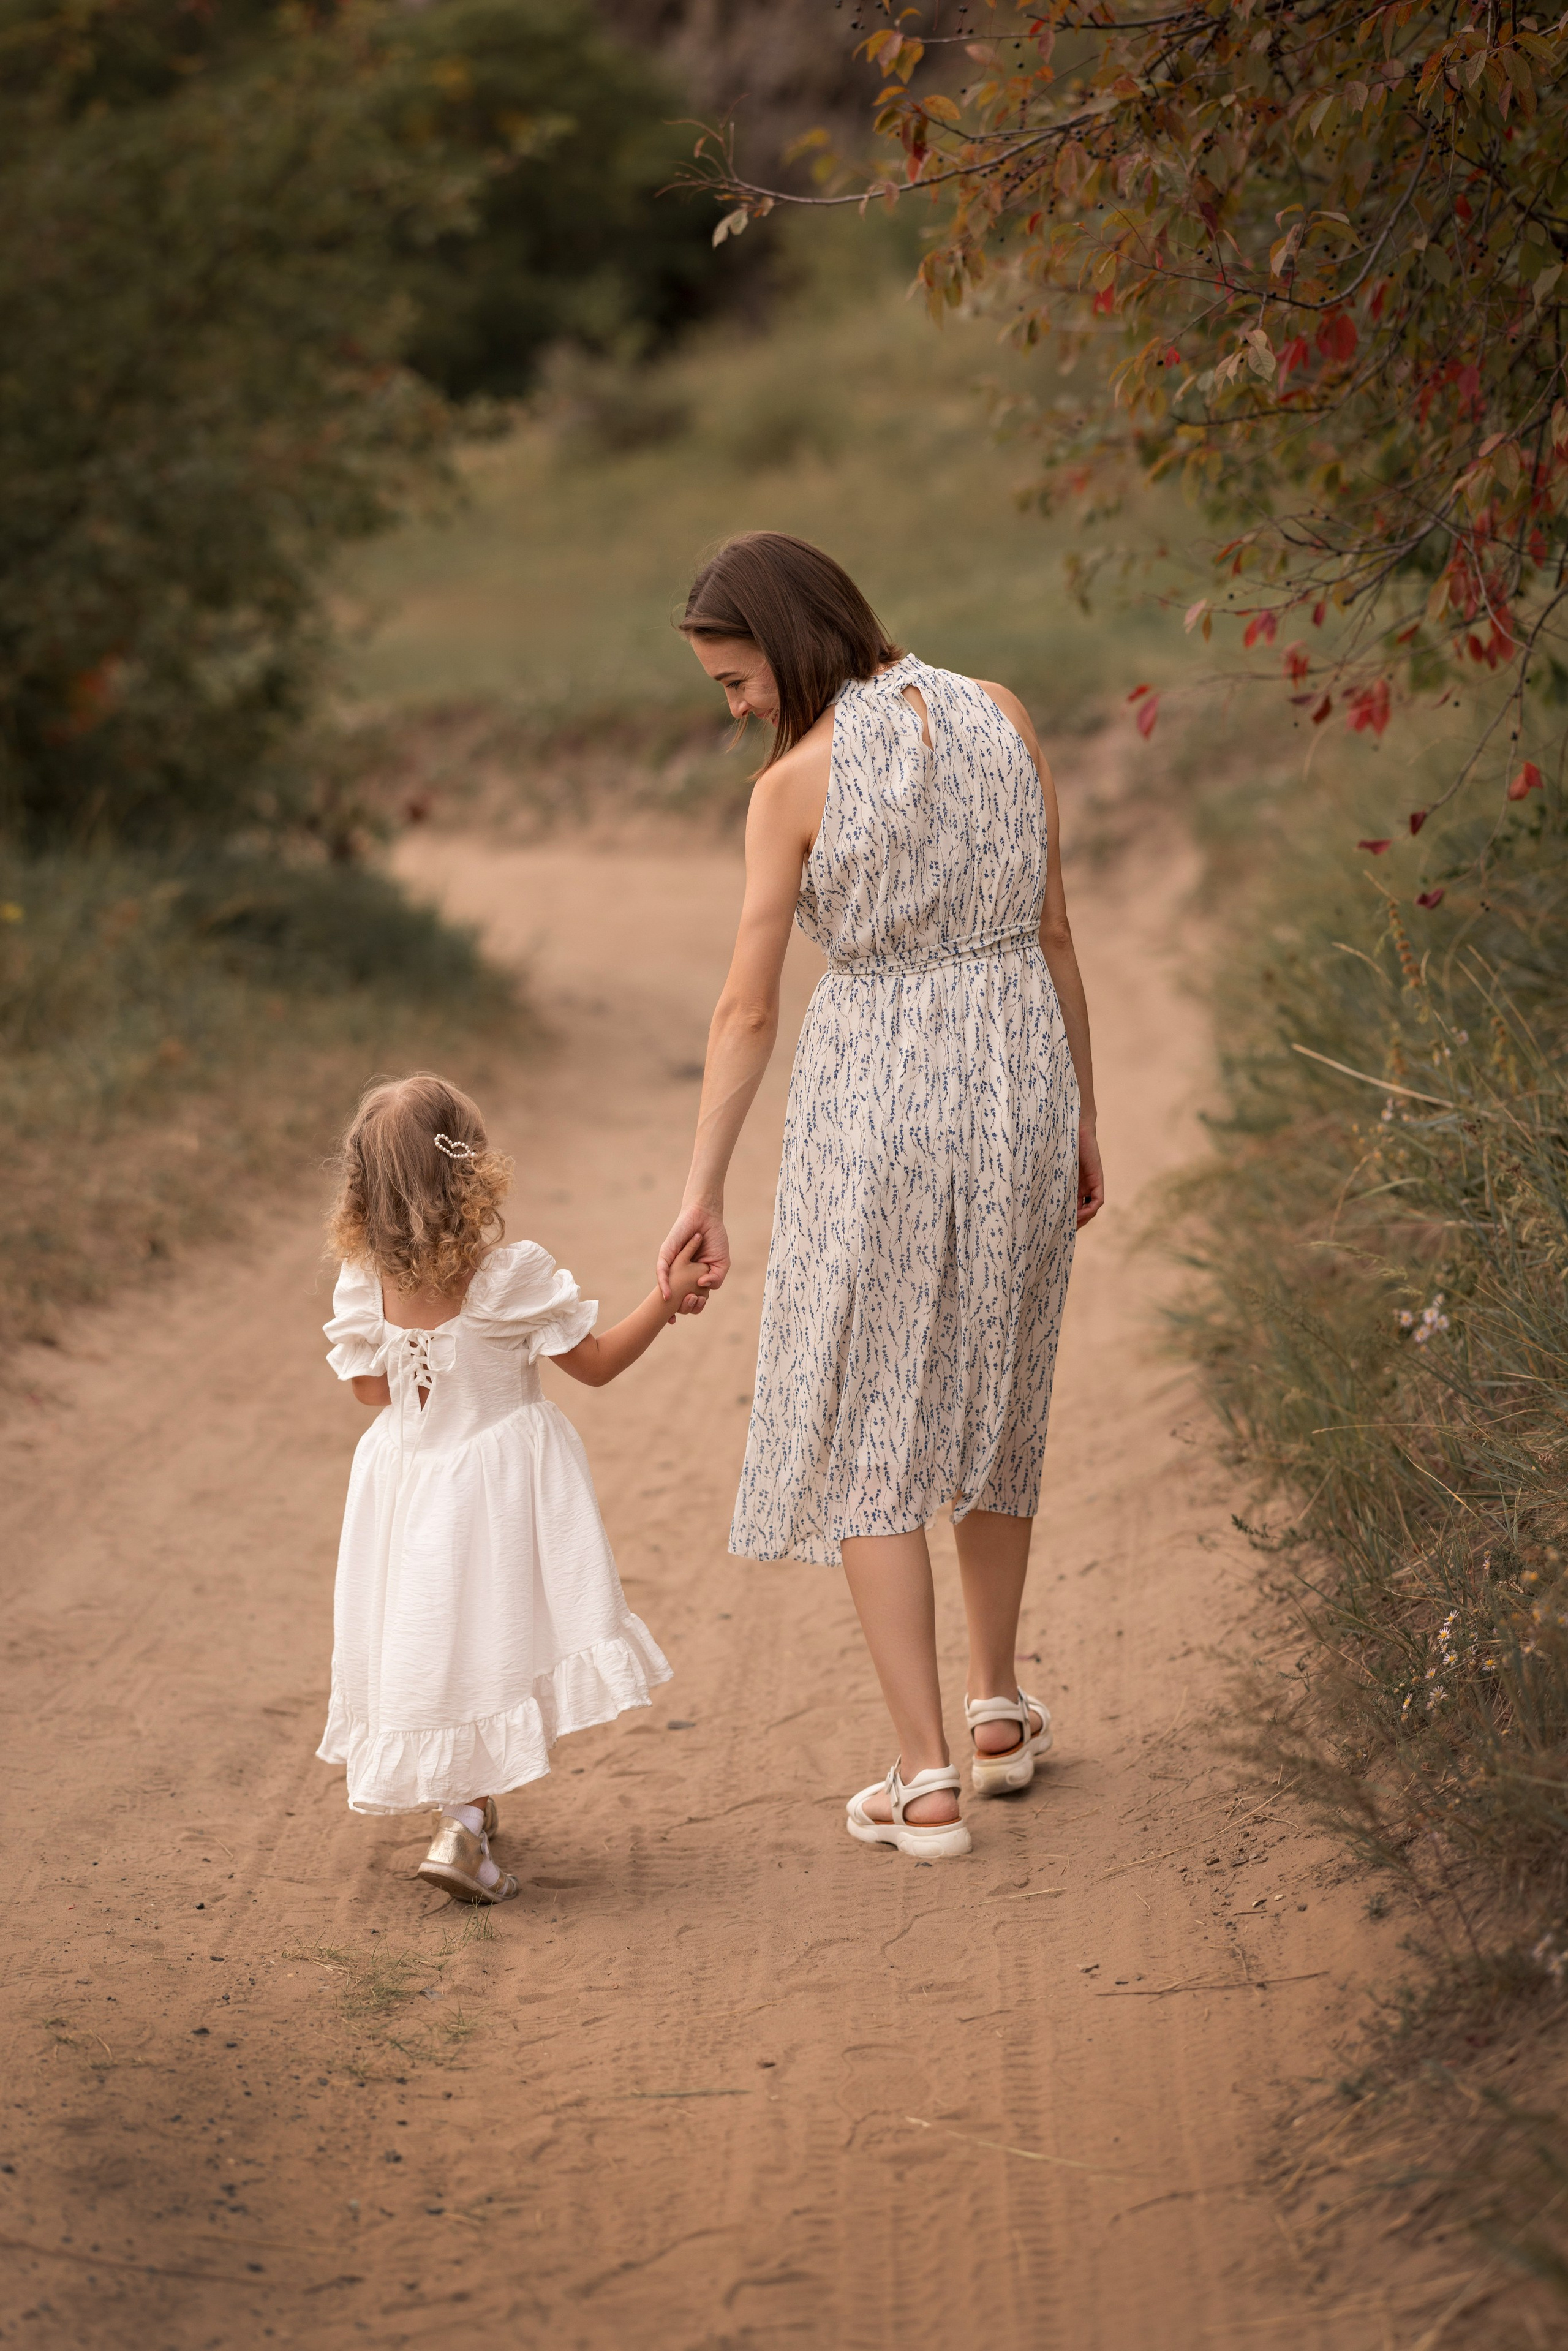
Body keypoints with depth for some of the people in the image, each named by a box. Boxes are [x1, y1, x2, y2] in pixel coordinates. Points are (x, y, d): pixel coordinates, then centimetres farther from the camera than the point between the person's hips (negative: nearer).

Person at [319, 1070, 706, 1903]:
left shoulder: (364, 1284, -6)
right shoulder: (512, 1275, -18)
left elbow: (371, 1388, 7)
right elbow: (594, 1364, -9)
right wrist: (669, 1295, -2)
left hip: (411, 1480, 4)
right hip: (499, 1477, -4)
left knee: (433, 1639, 17)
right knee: (496, 1638, 2)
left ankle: (461, 1804, 23)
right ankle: (466, 1825, -8)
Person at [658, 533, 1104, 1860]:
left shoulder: (795, 784, -11)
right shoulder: (999, 716, 1)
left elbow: (748, 1012, -7)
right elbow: (1056, 935, 5)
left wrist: (703, 1195, 0)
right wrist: (1081, 1119, 14)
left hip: (877, 1096, -5)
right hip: (1018, 1072, 5)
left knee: (862, 1432, 6)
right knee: (991, 1393, 23)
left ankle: (927, 1779, 2)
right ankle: (999, 1710, 35)